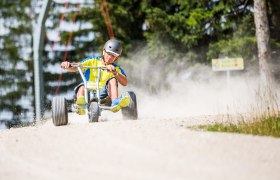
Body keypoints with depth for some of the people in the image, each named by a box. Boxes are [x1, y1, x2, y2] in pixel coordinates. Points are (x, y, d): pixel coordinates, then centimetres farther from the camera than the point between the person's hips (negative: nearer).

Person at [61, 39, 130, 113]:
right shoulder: (93, 61, 12)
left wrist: (115, 72, -18)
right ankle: (80, 102, -66)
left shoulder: (116, 68, 14)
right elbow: (74, 68, 0)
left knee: (112, 79, -19)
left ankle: (115, 102, -42)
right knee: (82, 87, -32)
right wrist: (67, 66, -23)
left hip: (102, 94, 1)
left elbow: (125, 83, -3)